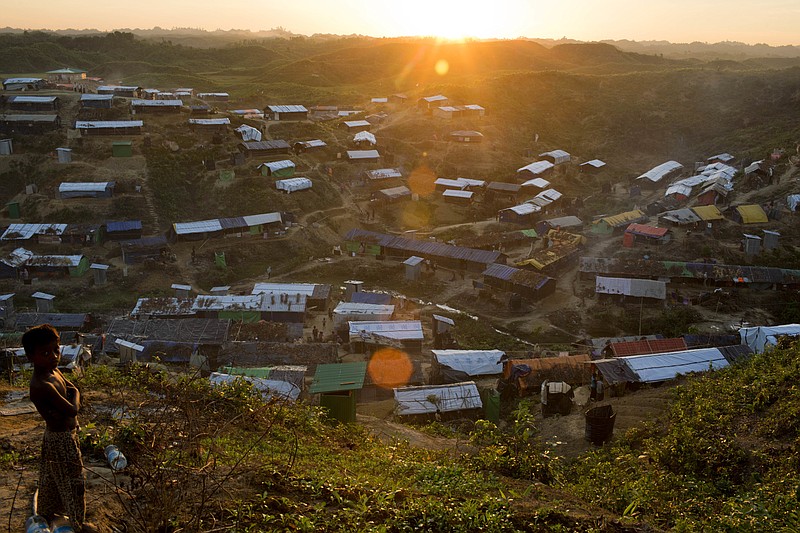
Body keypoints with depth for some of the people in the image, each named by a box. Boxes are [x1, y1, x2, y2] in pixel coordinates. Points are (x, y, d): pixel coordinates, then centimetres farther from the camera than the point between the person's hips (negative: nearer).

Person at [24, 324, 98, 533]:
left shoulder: (54, 371, -4)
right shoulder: (43, 386, -33)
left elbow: (74, 390, 8)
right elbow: (73, 410, -29)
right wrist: (73, 398, -9)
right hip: (61, 441, -9)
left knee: (53, 480, 28)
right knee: (72, 483, 9)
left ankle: (46, 513, 49)